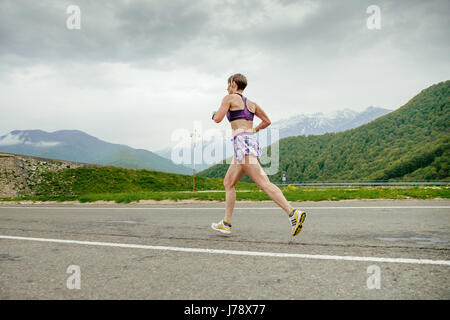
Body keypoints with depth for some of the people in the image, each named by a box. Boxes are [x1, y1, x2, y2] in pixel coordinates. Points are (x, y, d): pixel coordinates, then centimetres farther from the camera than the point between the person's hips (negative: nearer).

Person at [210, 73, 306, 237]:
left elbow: (218, 119, -6)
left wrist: (214, 114, 17)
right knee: (228, 183, 16)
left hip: (242, 142, -9)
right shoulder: (251, 103, 23)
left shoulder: (230, 98, 3)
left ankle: (293, 213, -27)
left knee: (263, 182, -18)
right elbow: (267, 121, 26)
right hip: (252, 142, 9)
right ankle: (226, 223, 19)